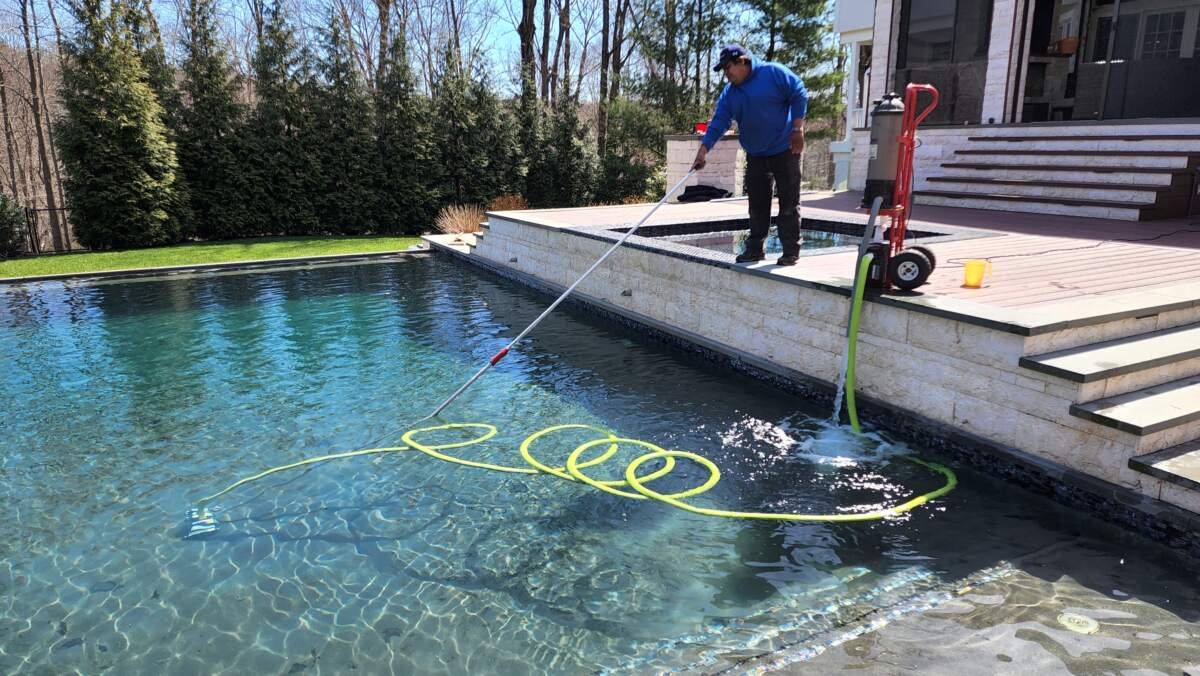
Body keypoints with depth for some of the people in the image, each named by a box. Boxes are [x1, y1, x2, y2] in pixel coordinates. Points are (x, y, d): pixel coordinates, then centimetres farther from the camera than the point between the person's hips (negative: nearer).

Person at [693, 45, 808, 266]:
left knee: (789, 203, -2)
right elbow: (718, 123, 0)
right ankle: (755, 249, 18)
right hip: (755, 155, 6)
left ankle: (791, 252, 4)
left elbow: (800, 96, -9)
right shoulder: (729, 93, 4)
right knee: (757, 205, 9)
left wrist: (797, 129, -13)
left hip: (785, 150, -6)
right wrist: (703, 151, -9)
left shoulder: (774, 73, -11)